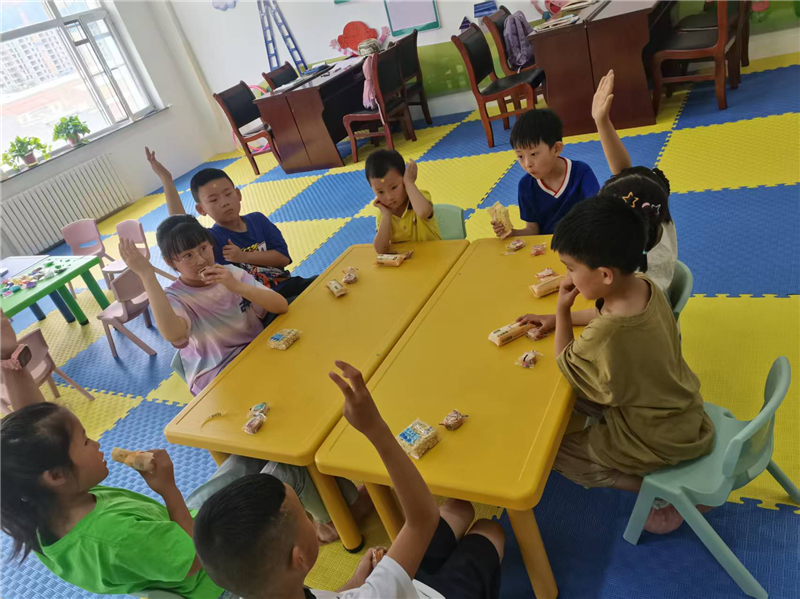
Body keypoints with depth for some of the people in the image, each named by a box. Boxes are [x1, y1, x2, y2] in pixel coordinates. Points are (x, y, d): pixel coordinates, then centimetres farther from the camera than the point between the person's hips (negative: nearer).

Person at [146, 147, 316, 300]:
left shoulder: (258, 220, 4)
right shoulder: (212, 239, -8)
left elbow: (284, 257, -3)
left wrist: (244, 257, -14)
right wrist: (166, 179, -32)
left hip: (288, 285, 5)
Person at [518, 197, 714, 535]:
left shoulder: (605, 337, -37)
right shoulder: (643, 287, -14)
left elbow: (565, 363, -14)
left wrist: (562, 310, -13)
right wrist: (555, 318, 10)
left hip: (656, 439, -8)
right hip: (680, 411, 8)